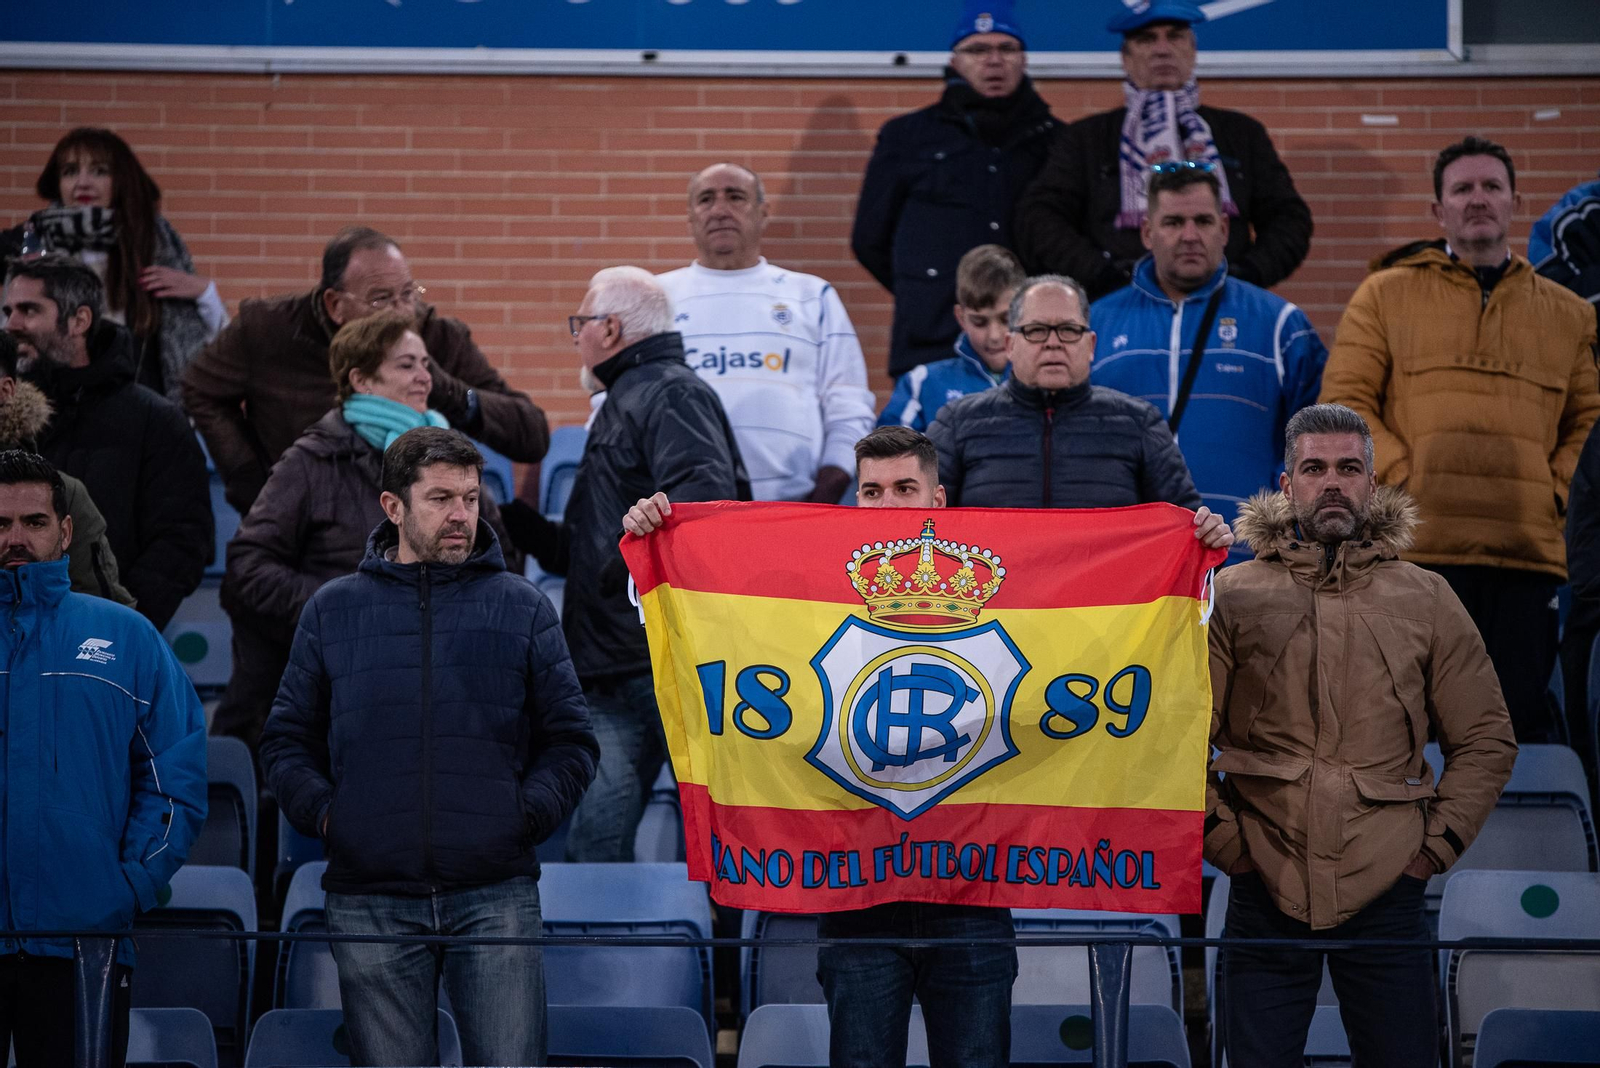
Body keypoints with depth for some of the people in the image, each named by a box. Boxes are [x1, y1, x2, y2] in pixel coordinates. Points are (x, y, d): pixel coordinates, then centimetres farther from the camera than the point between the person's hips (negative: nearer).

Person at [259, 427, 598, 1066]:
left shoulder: (522, 610, 10)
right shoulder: (333, 611, 12)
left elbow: (570, 741, 10)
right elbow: (287, 740, 15)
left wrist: (527, 814, -5)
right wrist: (322, 813, -2)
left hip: (496, 898, -1)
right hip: (371, 904, 1)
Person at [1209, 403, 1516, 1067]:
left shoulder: (1426, 600, 9)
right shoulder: (1233, 594, 6)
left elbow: (1486, 739, 11)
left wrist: (1439, 844, 3)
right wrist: (1217, 833, -3)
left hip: (1386, 895, 1)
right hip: (1265, 894, 0)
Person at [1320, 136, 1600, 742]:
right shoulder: (1387, 295, 12)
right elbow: (1344, 400, 5)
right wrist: (1405, 478, -8)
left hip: (1529, 550, 2)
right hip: (1417, 546, -2)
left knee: (1522, 722, 0)